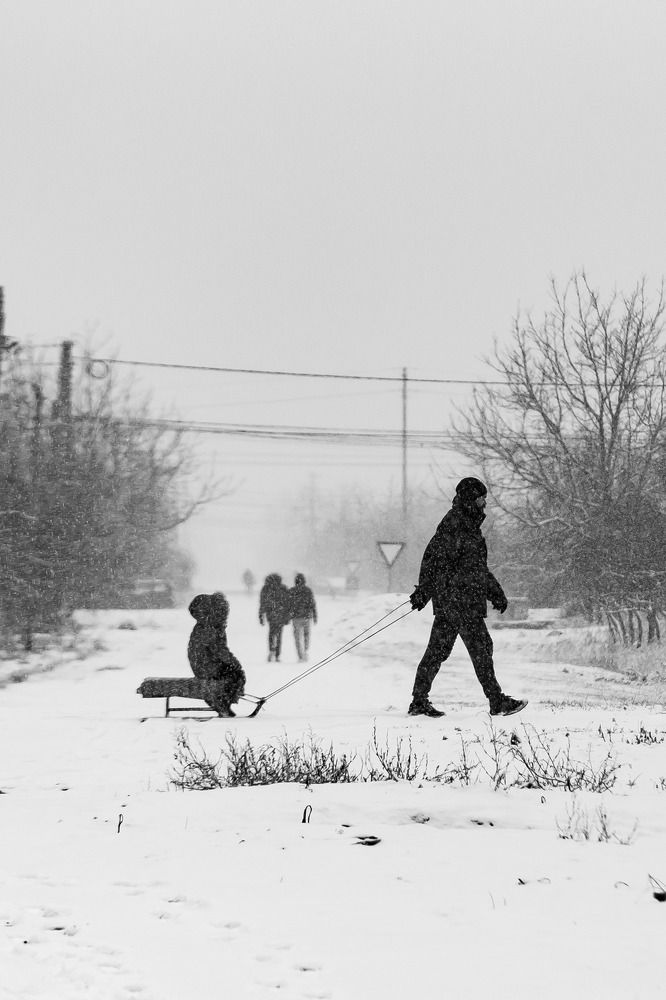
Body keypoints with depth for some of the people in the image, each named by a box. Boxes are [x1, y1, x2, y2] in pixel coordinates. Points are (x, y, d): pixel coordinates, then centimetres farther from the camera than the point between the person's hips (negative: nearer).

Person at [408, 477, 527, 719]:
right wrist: (423, 591, -22)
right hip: (457, 598, -10)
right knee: (480, 646, -6)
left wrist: (496, 592, 25)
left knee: (438, 649, 9)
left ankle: (419, 701, 11)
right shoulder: (453, 524, -12)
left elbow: (478, 566, 27)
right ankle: (497, 702, -3)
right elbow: (433, 557, -18)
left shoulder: (469, 524, 19)